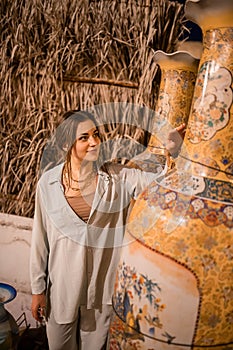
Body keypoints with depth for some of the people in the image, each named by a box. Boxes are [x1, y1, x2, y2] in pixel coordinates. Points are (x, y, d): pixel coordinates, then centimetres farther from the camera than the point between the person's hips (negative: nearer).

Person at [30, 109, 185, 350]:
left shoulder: (118, 177, -9)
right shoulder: (48, 182, -9)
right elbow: (40, 239, -4)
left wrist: (172, 151, -37)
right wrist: (37, 289, 0)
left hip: (102, 286, 0)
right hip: (61, 287, 0)